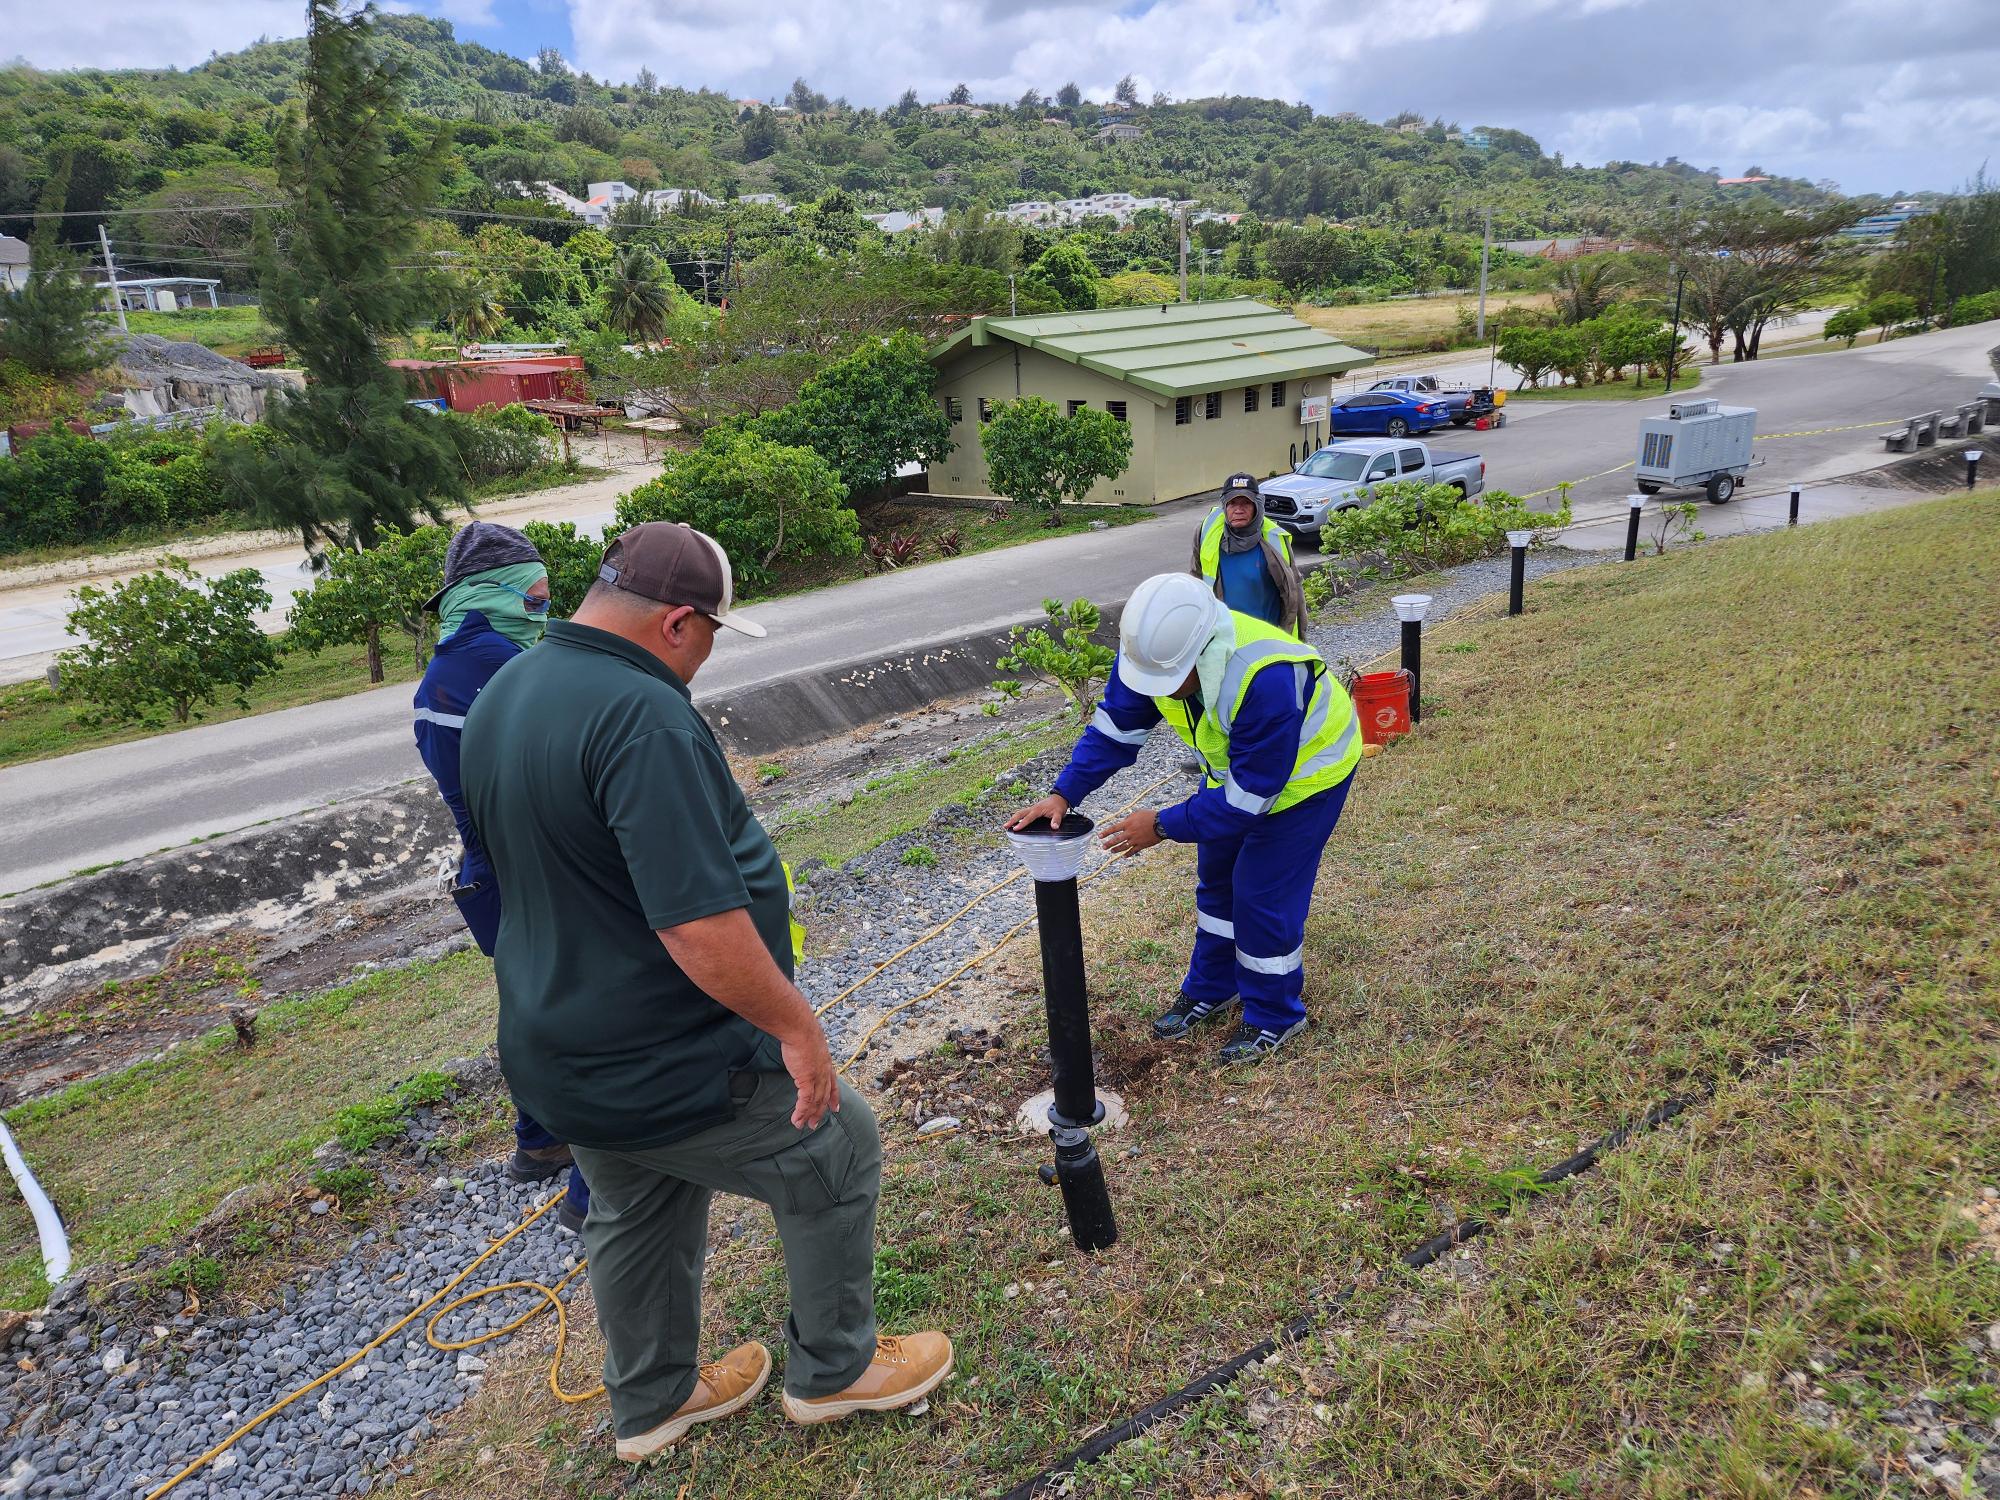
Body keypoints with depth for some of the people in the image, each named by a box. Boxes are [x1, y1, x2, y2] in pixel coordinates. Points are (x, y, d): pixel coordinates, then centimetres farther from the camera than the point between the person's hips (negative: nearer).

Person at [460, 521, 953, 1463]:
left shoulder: (503, 693, 2)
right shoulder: (642, 716, -29)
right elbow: (700, 925, -33)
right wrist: (797, 1026, -21)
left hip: (555, 1050, 9)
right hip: (666, 1068, -9)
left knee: (635, 1214, 28)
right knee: (835, 1156, 12)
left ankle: (650, 1402, 48)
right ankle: (833, 1369, 31)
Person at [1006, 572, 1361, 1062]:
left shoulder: (1264, 680, -45)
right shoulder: (1157, 648, -24)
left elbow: (1250, 795, -35)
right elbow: (1114, 727, -11)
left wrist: (1163, 826, -30)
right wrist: (1063, 795, -22)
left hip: (1305, 771, -7)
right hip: (1235, 765, 7)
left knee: (1265, 896, -5)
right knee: (1216, 878, 16)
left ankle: (1273, 1017, 17)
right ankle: (1211, 989, 36)